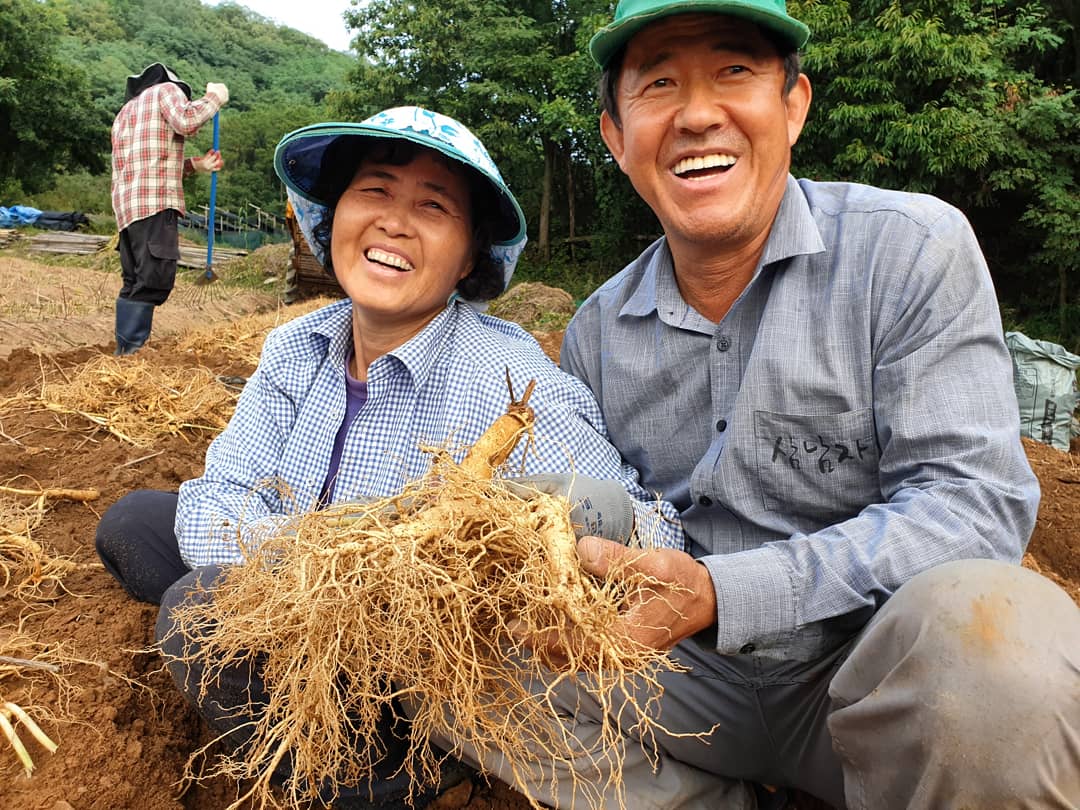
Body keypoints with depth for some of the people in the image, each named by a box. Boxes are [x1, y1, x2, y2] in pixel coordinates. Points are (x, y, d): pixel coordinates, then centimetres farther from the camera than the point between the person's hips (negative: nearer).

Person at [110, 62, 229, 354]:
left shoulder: (127, 109, 35)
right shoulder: (166, 89, 10)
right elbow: (185, 121, -11)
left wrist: (195, 165, 28)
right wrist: (215, 97, 3)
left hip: (128, 204, 9)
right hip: (154, 201, -9)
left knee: (135, 282, 10)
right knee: (155, 279, -15)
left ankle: (125, 352, 11)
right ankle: (132, 350, -21)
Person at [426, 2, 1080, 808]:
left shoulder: (914, 249, -10)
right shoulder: (596, 332, 2)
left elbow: (975, 500, -17)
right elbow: (593, 526, 8)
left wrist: (719, 595, -29)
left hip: (871, 664, -3)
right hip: (692, 679, 4)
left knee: (1000, 636, -35)